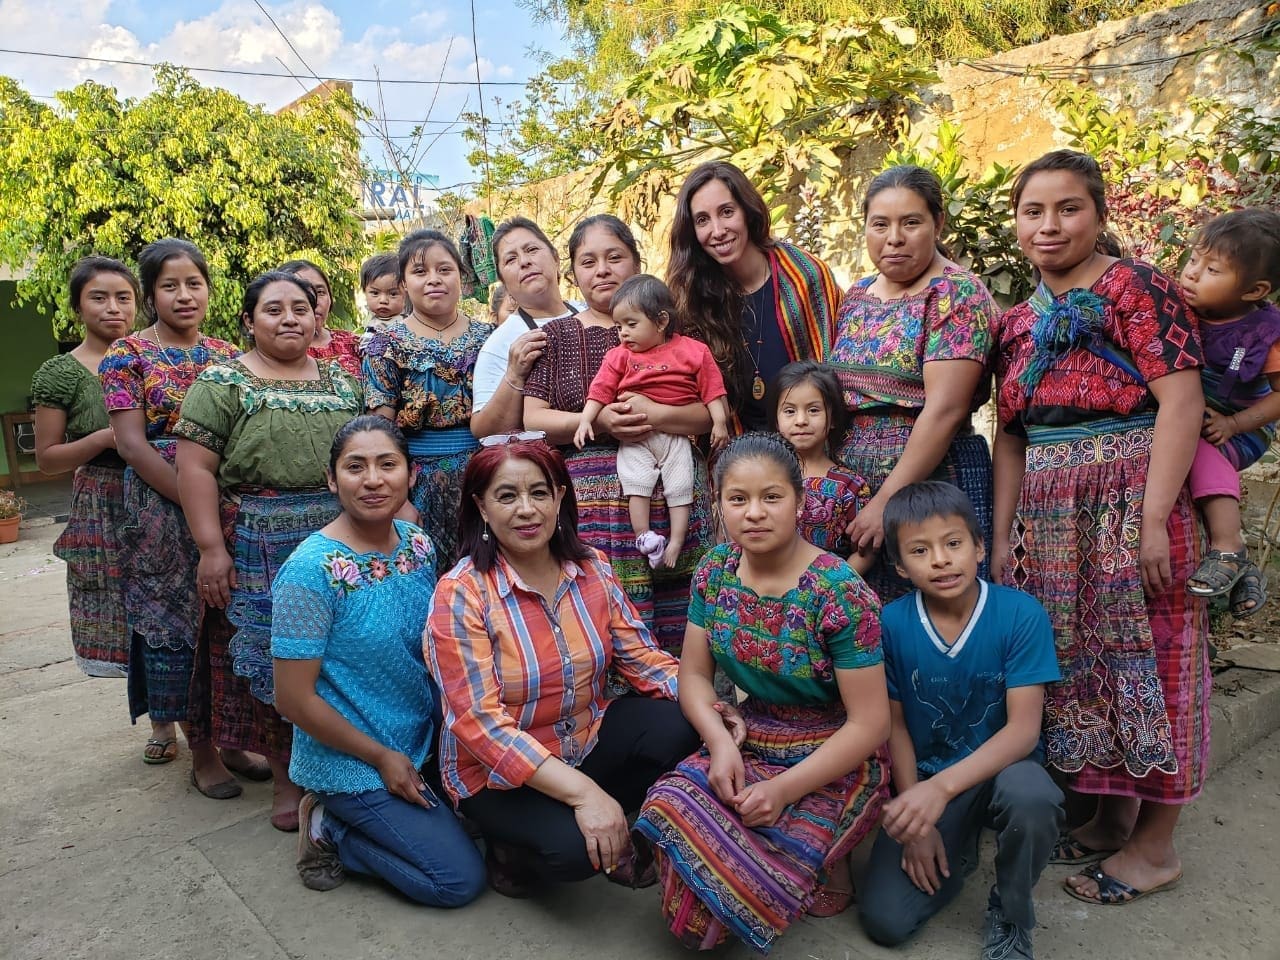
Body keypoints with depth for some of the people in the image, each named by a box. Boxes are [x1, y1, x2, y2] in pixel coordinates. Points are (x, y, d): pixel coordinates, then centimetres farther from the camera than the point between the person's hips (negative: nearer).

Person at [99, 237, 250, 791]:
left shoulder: (226, 355, 10)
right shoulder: (127, 355, -2)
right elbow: (132, 444, -9)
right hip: (160, 508, -3)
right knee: (173, 620, 3)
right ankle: (201, 749, 15)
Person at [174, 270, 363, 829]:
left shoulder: (341, 380, 12)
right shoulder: (222, 384, -1)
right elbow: (196, 468, -8)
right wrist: (211, 547, -14)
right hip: (262, 554, -3)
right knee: (273, 658, 3)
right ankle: (286, 779, 18)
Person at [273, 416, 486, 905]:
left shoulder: (419, 544, -3)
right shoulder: (311, 570, -23)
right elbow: (294, 697, -19)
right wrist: (382, 757, -14)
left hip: (425, 743, 7)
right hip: (352, 763, -7)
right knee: (460, 878, -8)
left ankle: (338, 817, 20)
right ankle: (329, 827, 10)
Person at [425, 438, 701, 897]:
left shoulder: (592, 570, -4)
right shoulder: (461, 594, -19)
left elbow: (643, 658, -5)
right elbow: (479, 721, -25)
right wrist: (582, 791, -32)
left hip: (588, 741, 5)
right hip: (497, 773, -5)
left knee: (677, 723, -20)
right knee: (573, 848, -31)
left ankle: (615, 837, 6)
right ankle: (511, 846, 5)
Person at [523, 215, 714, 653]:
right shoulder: (555, 336, 12)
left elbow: (713, 411, 4)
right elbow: (531, 420, 2)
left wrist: (656, 415, -14)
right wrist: (597, 421, -12)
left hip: (673, 495, 1)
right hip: (591, 498, -1)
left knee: (678, 628, 2)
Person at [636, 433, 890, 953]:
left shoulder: (840, 594, -20)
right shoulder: (715, 570, -4)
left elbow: (869, 724, -17)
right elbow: (694, 675, 1)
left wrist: (784, 788, -23)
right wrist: (721, 742, -17)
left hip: (834, 760, -5)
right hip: (748, 744, 5)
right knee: (669, 808, -19)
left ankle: (825, 864, 7)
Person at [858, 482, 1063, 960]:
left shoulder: (1021, 614, -16)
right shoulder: (890, 623, -11)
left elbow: (1023, 728, -20)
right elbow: (895, 726, -2)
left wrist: (942, 787, -34)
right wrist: (917, 822, -8)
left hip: (1002, 768, -1)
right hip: (924, 780, 2)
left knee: (1030, 796, -38)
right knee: (885, 921, -13)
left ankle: (1011, 918, -5)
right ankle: (958, 853, 21)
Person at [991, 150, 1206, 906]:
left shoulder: (1134, 288, -5)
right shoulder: (1021, 323, 14)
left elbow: (1182, 401, -14)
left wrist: (1155, 518, -21)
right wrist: (1003, 536, 8)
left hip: (1130, 505, -6)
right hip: (1052, 518, 6)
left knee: (1144, 661, 2)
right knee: (1077, 664, 12)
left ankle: (1156, 844, 17)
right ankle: (1112, 814, 30)